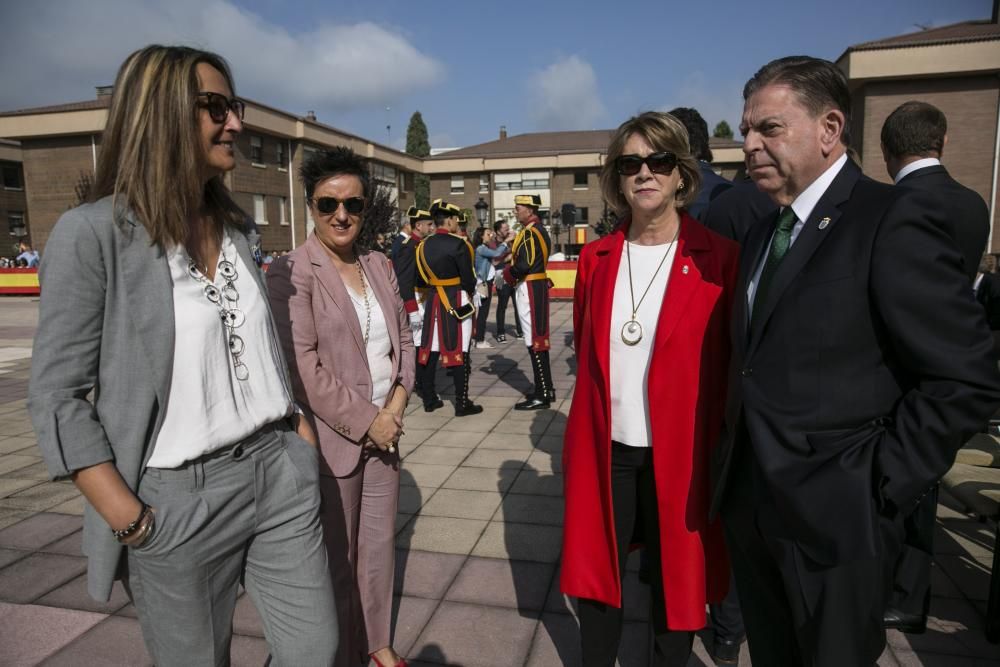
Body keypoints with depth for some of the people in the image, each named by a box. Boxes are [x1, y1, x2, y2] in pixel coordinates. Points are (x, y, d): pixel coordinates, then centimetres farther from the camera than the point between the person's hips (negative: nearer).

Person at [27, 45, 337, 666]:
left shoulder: (232, 225, 8)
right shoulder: (92, 232, -10)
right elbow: (58, 396, -10)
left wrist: (303, 439, 8)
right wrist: (132, 521, -15)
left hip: (278, 472, 5)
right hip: (178, 498, -5)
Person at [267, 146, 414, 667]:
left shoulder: (378, 265, 8)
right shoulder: (291, 272, -12)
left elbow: (403, 339, 12)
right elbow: (302, 367, -18)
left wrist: (397, 402, -3)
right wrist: (366, 421, -15)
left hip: (384, 429, 6)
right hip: (330, 440, -6)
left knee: (379, 544, 17)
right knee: (337, 558, 9)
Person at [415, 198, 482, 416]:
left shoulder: (424, 245, 7)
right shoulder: (458, 244, -13)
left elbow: (420, 279, 11)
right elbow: (468, 279, -12)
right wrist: (470, 292, 7)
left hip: (433, 301, 7)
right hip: (457, 302, -6)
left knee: (430, 349, 10)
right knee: (459, 351, -1)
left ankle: (429, 399, 17)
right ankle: (462, 403, 3)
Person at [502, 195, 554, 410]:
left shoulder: (530, 232, -17)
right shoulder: (539, 229, 15)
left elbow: (524, 265, -25)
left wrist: (507, 274, -7)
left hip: (530, 289, -10)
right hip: (537, 287, 10)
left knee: (534, 341, -6)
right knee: (539, 337, 14)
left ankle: (541, 396, -2)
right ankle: (545, 388, 23)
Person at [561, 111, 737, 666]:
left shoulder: (718, 258, -8)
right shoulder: (596, 259, 2)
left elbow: (733, 365, -3)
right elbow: (585, 357, 9)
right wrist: (578, 440, 9)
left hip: (680, 452, -3)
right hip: (605, 448, 3)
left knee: (676, 578, 16)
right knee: (595, 572, 17)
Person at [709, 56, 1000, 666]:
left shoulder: (893, 221, -14)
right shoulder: (764, 233, 10)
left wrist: (877, 487, -16)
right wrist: (733, 467, 7)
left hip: (832, 516, -6)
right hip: (749, 503, 7)